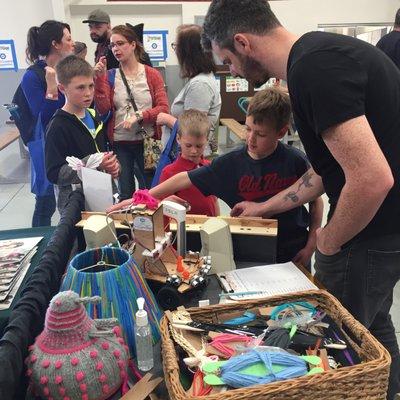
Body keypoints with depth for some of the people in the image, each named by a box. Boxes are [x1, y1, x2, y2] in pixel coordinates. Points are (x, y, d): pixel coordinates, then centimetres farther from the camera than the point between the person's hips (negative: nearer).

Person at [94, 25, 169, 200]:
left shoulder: (152, 74, 0)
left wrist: (138, 116, -20)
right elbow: (103, 109, -6)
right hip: (119, 142, 2)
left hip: (147, 141, -1)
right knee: (125, 192, 13)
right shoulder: (110, 76, 5)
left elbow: (163, 108, -8)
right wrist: (100, 78, -13)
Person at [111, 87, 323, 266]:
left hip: (293, 253, 0)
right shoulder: (232, 163, -11)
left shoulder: (295, 161, -14)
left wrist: (310, 246, -7)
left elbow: (316, 201, -1)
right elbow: (185, 179, -8)